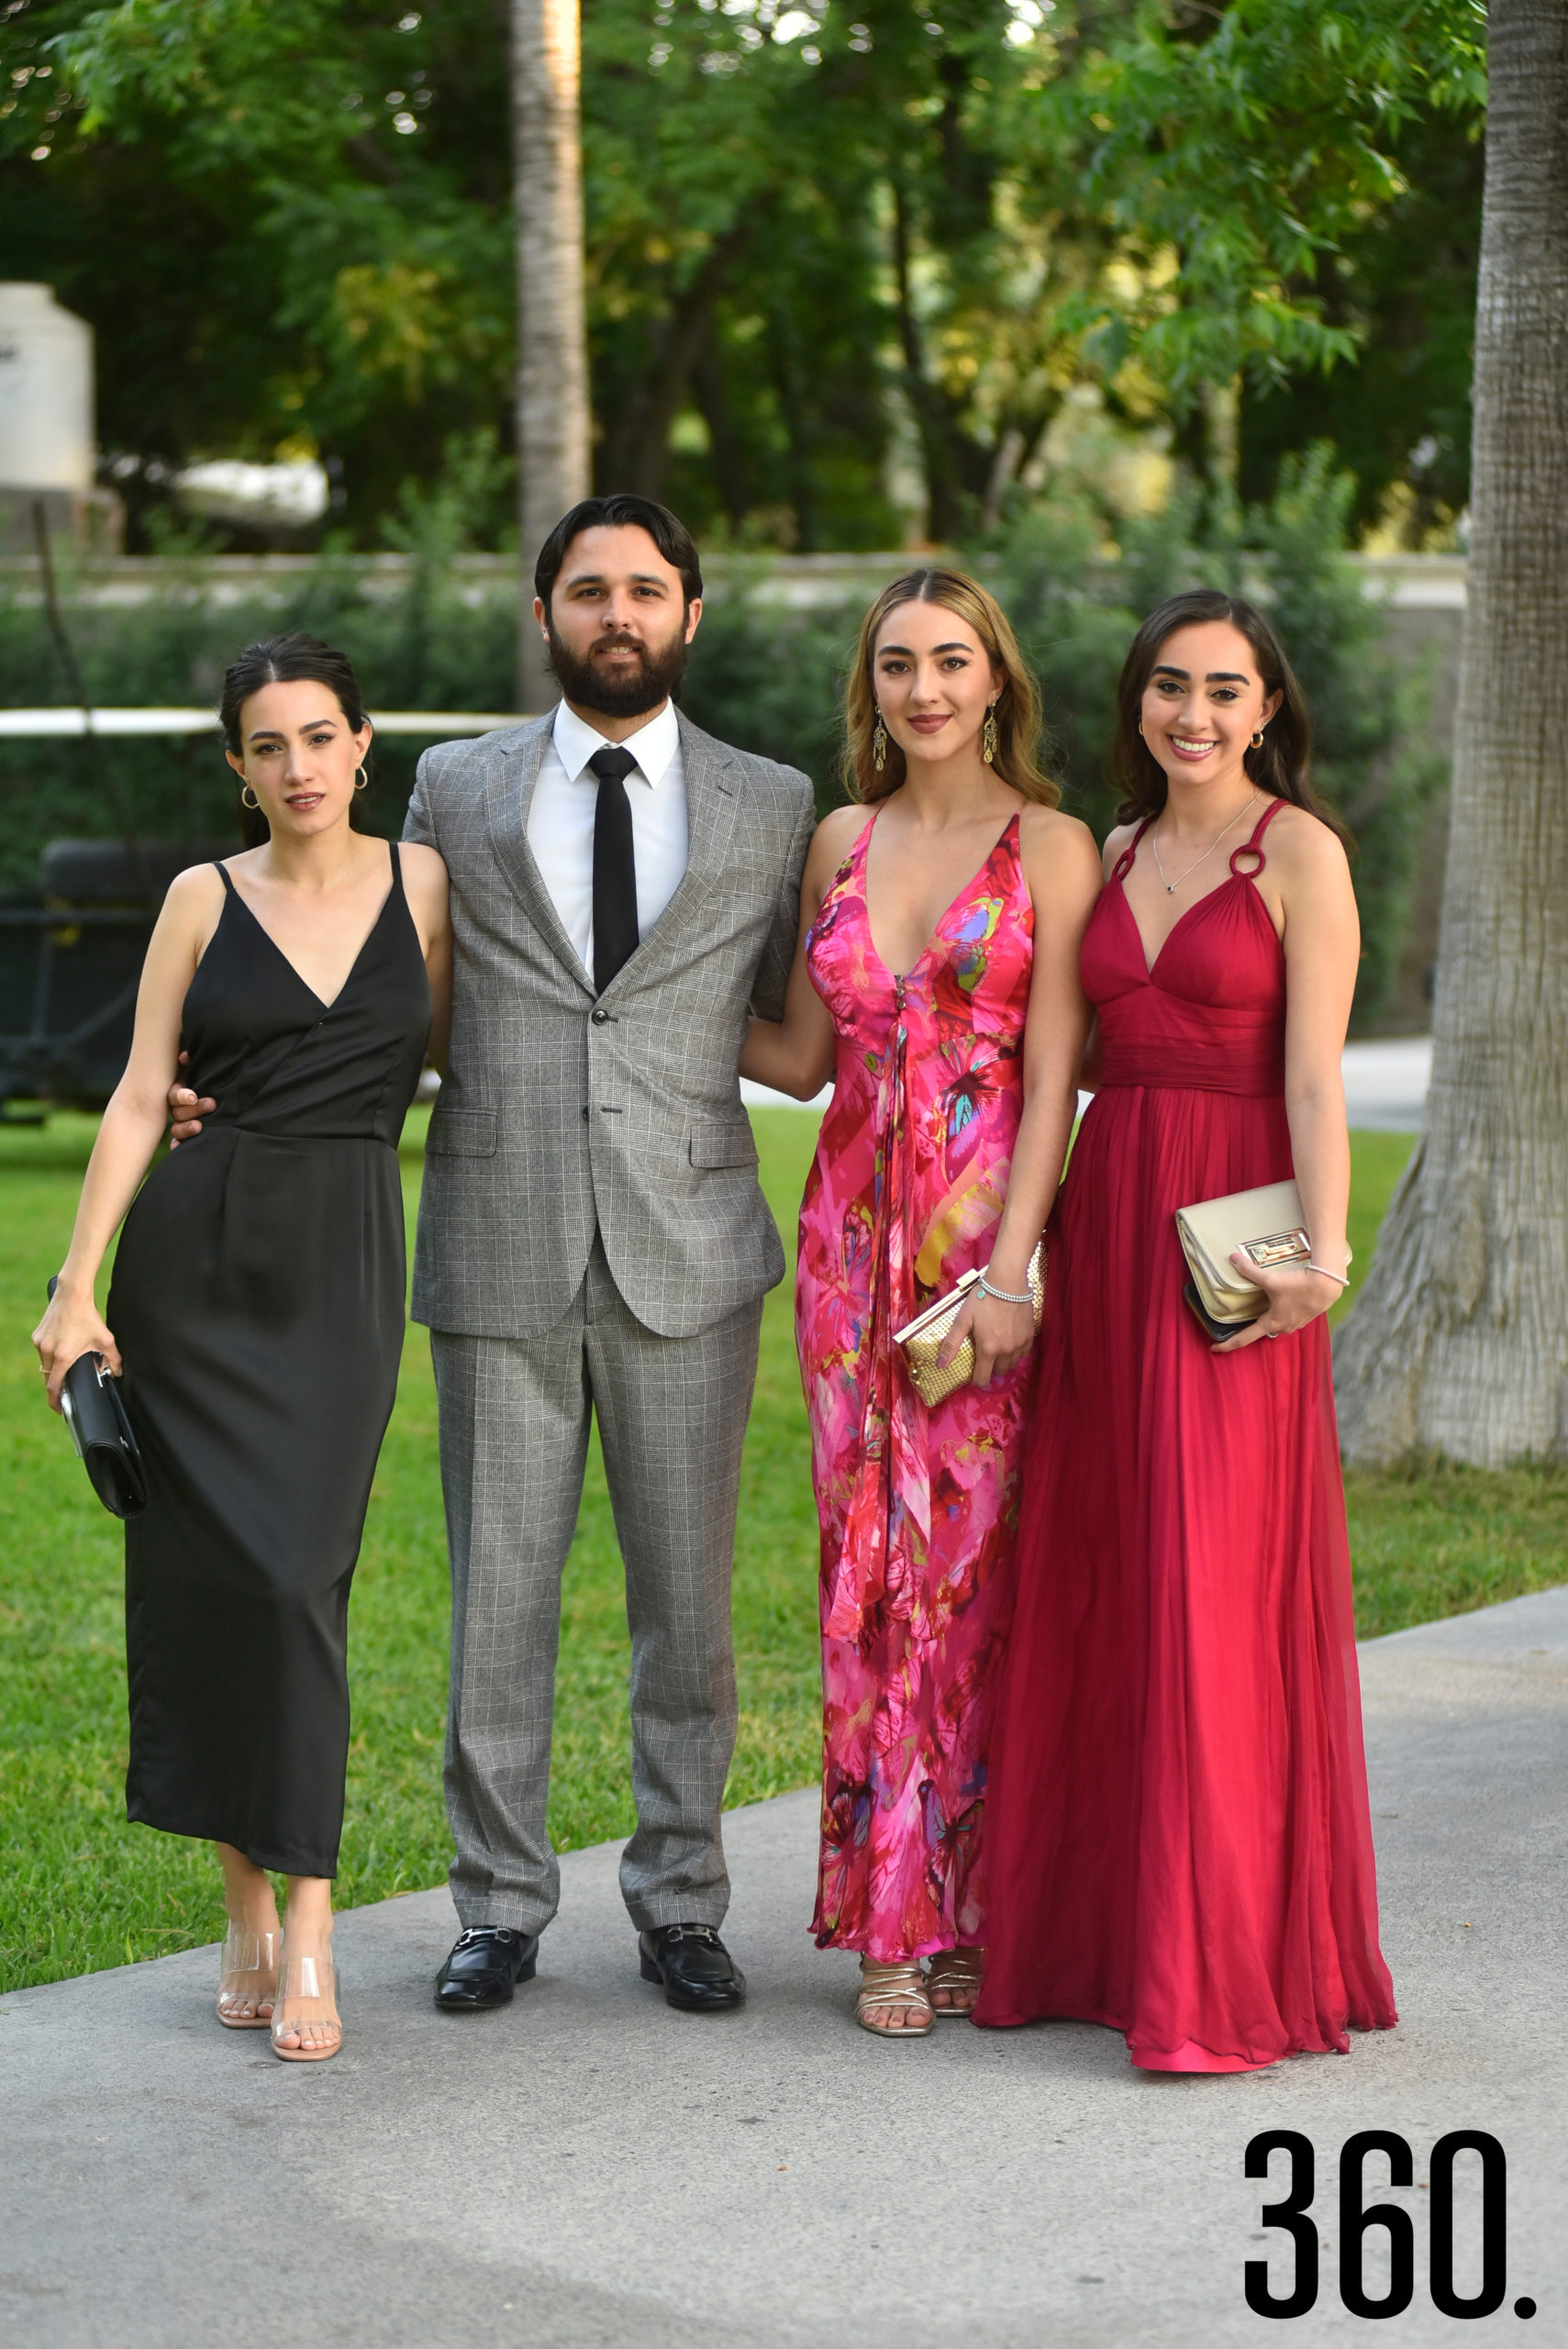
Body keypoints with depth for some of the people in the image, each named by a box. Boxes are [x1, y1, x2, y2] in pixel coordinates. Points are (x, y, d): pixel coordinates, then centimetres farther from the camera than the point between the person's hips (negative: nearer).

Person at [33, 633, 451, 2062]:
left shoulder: (424, 883, 6)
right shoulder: (205, 901, 4)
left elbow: (450, 1047, 18)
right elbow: (140, 1099, 1)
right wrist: (78, 1287, -4)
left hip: (345, 1258, -1)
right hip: (196, 1246, 1)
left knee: (296, 1570, -9)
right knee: (202, 1565, 0)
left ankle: (307, 1932, -5)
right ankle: (250, 1910, 12)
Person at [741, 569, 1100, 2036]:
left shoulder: (1049, 850, -2)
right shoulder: (841, 842, 12)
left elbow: (1053, 1077, -7)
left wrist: (1010, 1268, -14)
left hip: (985, 1231, -4)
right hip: (856, 1231, 4)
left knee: (968, 1565, -2)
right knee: (871, 1562, 3)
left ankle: (961, 1905, 8)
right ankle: (894, 1924, 9)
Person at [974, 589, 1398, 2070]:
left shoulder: (1299, 851, -3)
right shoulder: (1116, 853, 15)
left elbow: (1315, 1068, -11)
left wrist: (1322, 1251, -20)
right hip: (1104, 1218, 6)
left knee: (1218, 1592, -6)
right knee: (1094, 1581, 8)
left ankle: (1227, 1965, 0)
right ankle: (1095, 1928, 18)